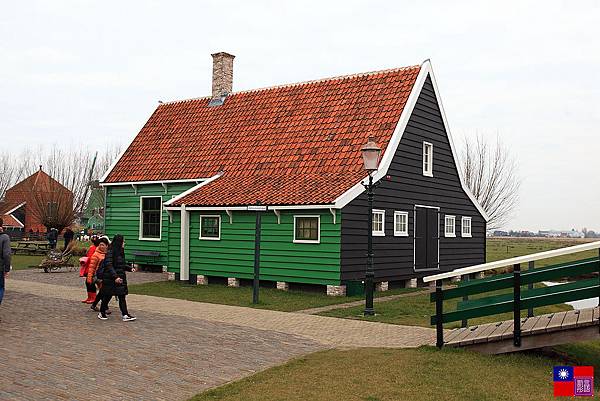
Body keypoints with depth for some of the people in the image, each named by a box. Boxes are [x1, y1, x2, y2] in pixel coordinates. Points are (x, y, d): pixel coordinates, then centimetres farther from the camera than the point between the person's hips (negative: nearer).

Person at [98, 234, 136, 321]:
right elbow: (109, 266, -22)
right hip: (110, 278, -8)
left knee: (122, 296, 3)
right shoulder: (110, 252, -15)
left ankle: (125, 315, 1)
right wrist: (115, 277, -28)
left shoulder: (120, 252, 11)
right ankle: (101, 313, 22)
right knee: (107, 296, 5)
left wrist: (130, 268, 7)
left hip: (120, 278, 8)